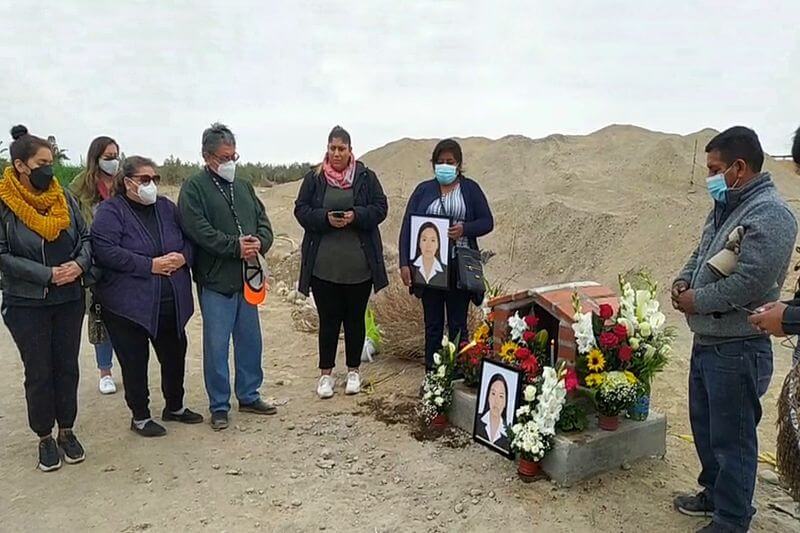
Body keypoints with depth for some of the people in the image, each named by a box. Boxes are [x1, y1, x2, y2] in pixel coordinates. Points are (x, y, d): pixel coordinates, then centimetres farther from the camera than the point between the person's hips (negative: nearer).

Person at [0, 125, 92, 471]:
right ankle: (45, 438, 23)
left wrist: (79, 264, -13)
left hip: (69, 299, 3)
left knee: (67, 367, 11)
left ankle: (67, 431, 27)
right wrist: (48, 274, -19)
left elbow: (86, 238, 6)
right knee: (38, 372, 6)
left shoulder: (64, 198, 1)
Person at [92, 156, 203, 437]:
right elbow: (105, 250, -19)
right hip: (129, 305, -5)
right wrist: (150, 265, -21)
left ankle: (175, 406, 36)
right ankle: (140, 417, 25)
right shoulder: (110, 211, -7)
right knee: (135, 362, 7)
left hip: (171, 302, 5)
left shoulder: (166, 207, 10)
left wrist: (182, 257, -11)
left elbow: (189, 239, 11)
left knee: (175, 355, 15)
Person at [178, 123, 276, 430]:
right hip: (215, 280, -6)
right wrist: (236, 246, -20)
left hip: (247, 278, 6)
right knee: (216, 345, 2)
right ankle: (219, 406, 16)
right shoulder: (194, 188, -5)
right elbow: (199, 230, -17)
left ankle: (249, 396, 30)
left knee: (250, 340, 14)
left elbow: (263, 221, 10)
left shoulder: (243, 186, 14)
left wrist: (259, 243, -11)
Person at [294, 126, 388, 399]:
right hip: (323, 264, 0)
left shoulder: (366, 176, 4)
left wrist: (355, 216, -16)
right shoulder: (314, 178, 5)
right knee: (328, 318, 5)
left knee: (355, 317, 10)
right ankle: (326, 373, 19)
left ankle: (353, 371, 25)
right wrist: (325, 218, -16)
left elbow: (380, 208, 1)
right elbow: (301, 210, 2)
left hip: (359, 264, 0)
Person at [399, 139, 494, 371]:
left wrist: (465, 229, -17)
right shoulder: (423, 190, 7)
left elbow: (487, 221, 4)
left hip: (460, 267, -1)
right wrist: (404, 263, -10)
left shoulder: (470, 189, 5)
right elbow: (407, 227, 1)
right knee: (433, 324, 9)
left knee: (458, 325, 7)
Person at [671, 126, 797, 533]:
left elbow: (750, 283, -26)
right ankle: (714, 493, 41)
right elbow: (701, 253, 22)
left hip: (737, 350, -10)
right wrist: (683, 281, 3)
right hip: (707, 341, 10)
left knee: (732, 439, 4)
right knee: (704, 425, 22)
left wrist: (697, 300, -14)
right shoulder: (725, 207, 12)